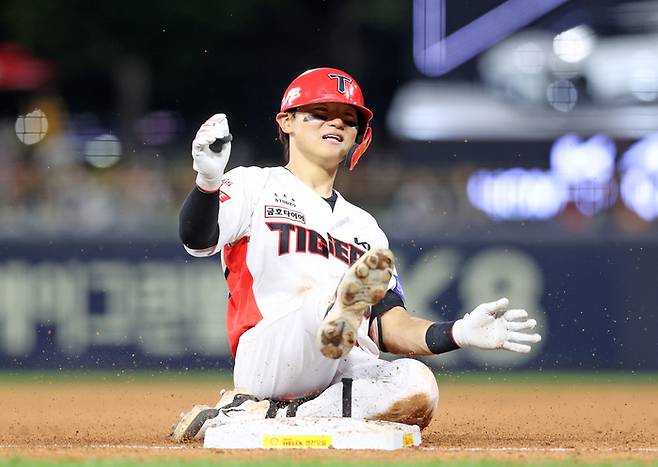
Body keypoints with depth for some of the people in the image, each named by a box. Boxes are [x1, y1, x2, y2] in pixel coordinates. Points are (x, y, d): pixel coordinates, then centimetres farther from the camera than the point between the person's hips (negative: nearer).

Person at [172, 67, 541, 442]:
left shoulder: (364, 226, 29)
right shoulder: (255, 186, 14)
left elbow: (389, 327, 20)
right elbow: (198, 240, -9)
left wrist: (459, 334, 1)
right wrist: (208, 181, -31)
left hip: (350, 371, 5)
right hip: (267, 362, -5)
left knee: (418, 388, -29)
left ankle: (255, 415, -27)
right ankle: (342, 311, -72)